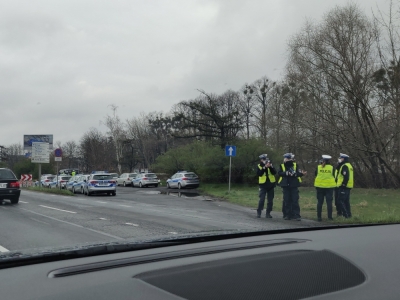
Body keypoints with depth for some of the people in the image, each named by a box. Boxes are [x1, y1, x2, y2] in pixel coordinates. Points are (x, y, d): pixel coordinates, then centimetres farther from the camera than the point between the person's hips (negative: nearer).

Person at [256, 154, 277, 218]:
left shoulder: (270, 165, 7)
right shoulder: (259, 166, 1)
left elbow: (274, 172, -7)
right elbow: (259, 174, -15)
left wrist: (271, 167, -22)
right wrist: (264, 167, -22)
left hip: (271, 185, 3)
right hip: (263, 185, -3)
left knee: (270, 200, 5)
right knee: (262, 199, -9)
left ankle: (268, 213, 13)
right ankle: (259, 212, 1)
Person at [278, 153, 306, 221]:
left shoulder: (295, 165, 5)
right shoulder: (282, 166, 4)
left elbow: (298, 173, -2)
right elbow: (279, 173, -7)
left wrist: (302, 174, -22)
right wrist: (286, 173, -19)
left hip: (294, 185, -1)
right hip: (286, 186, 1)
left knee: (295, 201, -3)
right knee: (287, 201, 6)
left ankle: (297, 215, -1)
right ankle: (288, 215, 15)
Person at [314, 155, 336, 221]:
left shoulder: (318, 167, -2)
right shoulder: (331, 168, -4)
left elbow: (315, 176, 5)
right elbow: (334, 176, 3)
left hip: (320, 186, 1)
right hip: (329, 186, -1)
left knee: (320, 202, 7)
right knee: (329, 202, 4)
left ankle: (319, 217, 6)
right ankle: (329, 216, 3)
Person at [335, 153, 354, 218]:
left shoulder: (345, 166, -15)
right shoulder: (349, 165, 19)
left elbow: (346, 176, -26)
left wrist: (344, 184, -22)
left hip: (343, 187, -11)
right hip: (348, 186, 11)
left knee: (340, 200, -8)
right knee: (346, 201, 14)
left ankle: (345, 214, -10)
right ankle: (348, 214, 17)